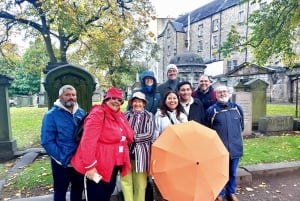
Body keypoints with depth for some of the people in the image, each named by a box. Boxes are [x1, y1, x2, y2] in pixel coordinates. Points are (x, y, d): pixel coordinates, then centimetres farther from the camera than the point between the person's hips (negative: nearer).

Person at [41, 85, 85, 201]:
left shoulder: (81, 113, 1)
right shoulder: (51, 115, -12)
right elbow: (47, 141, -16)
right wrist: (63, 159, -19)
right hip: (61, 163, -3)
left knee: (78, 188, 21)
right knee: (60, 191, 16)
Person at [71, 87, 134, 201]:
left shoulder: (120, 116, 7)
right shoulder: (98, 114, -17)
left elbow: (128, 137, 15)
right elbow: (88, 141, -25)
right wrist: (90, 166, -25)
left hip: (114, 165, 8)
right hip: (98, 167, -7)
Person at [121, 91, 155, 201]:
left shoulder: (149, 116, 3)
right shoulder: (126, 114, 7)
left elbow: (149, 134, -5)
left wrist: (133, 137, -10)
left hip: (141, 153, -1)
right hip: (126, 152, 1)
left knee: (140, 184, 9)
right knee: (126, 181, 5)